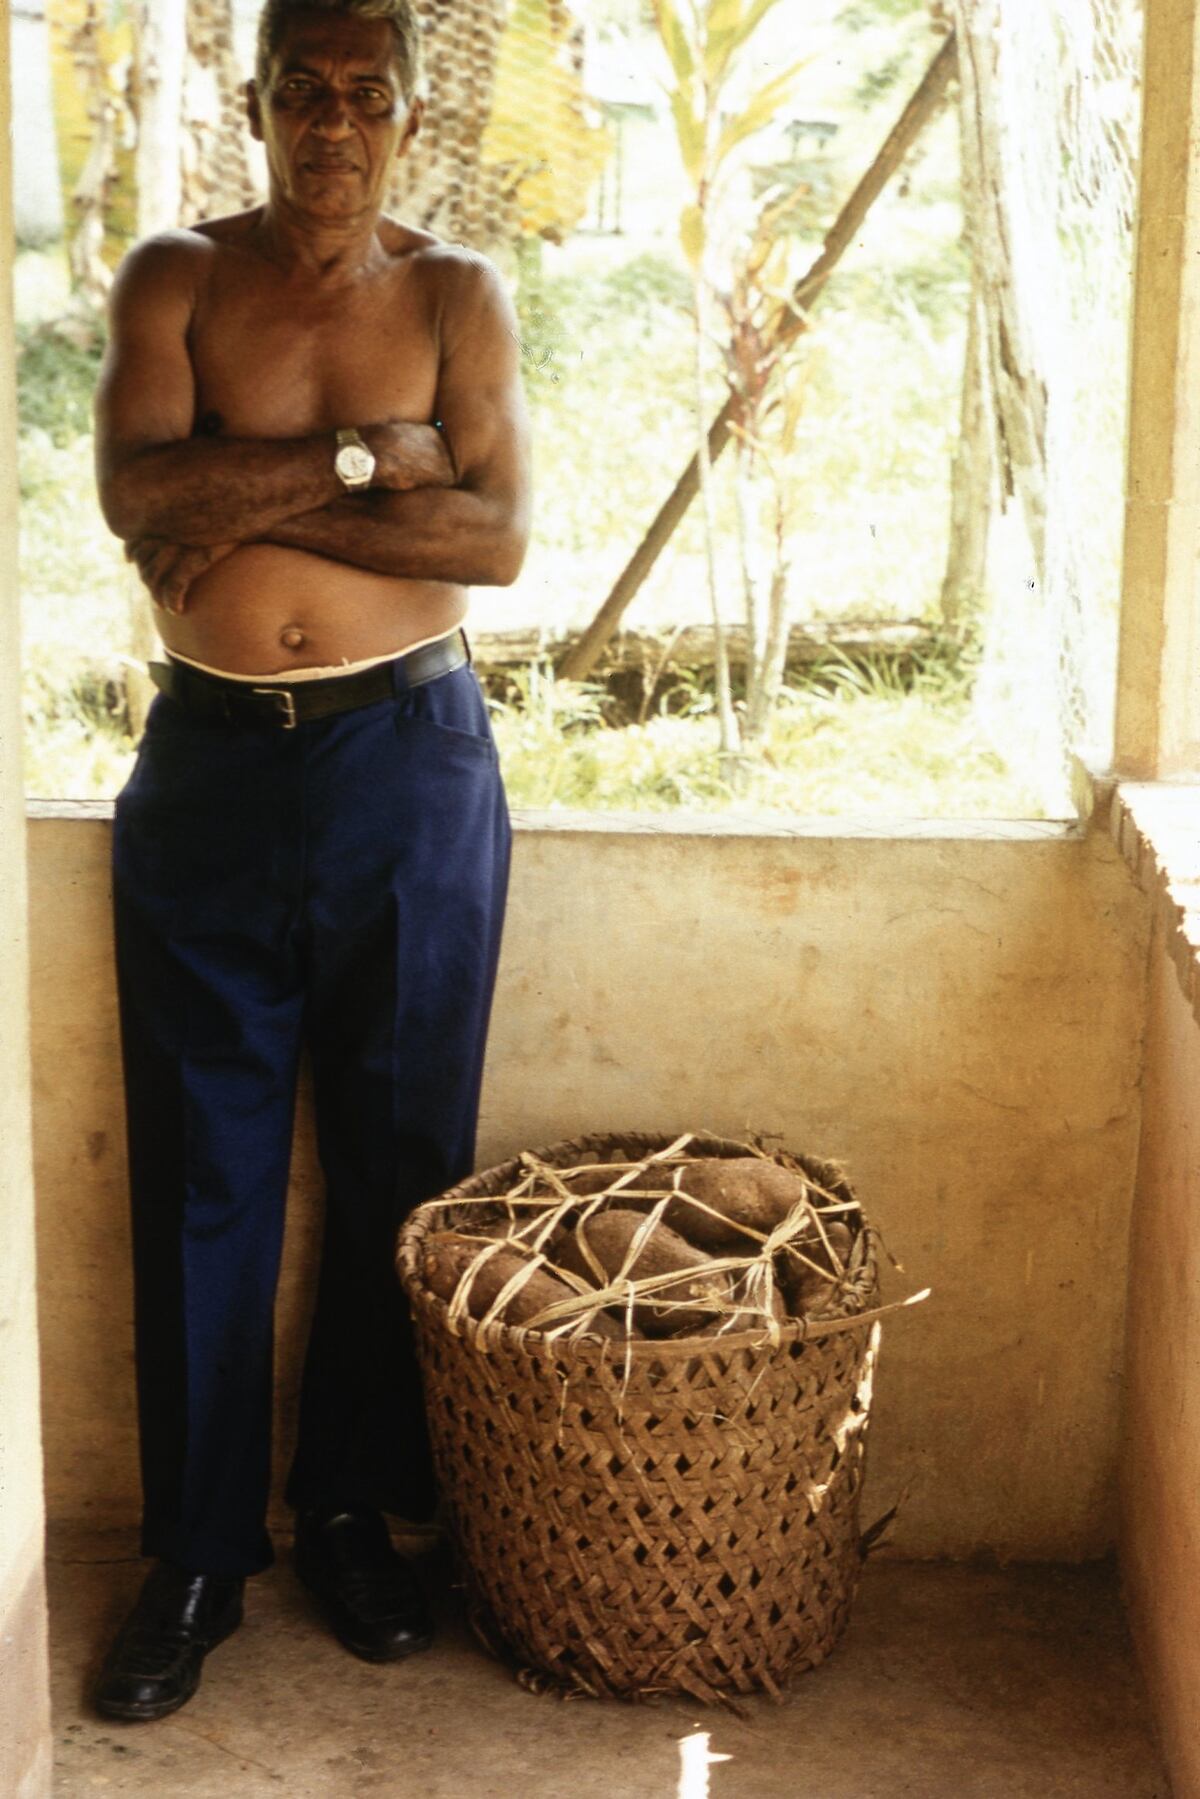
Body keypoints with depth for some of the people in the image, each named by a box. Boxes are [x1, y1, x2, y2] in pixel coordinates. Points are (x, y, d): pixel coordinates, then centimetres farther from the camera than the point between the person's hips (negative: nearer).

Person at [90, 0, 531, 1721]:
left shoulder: (456, 291, 4)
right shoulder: (175, 278, 3)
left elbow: (498, 536, -9)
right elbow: (137, 493, -13)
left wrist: (251, 506, -13)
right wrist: (365, 457, -15)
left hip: (412, 763, 0)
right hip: (208, 769, 0)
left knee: (398, 1162, 8)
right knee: (201, 1174, 5)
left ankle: (354, 1507, 27)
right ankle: (198, 1549, 19)